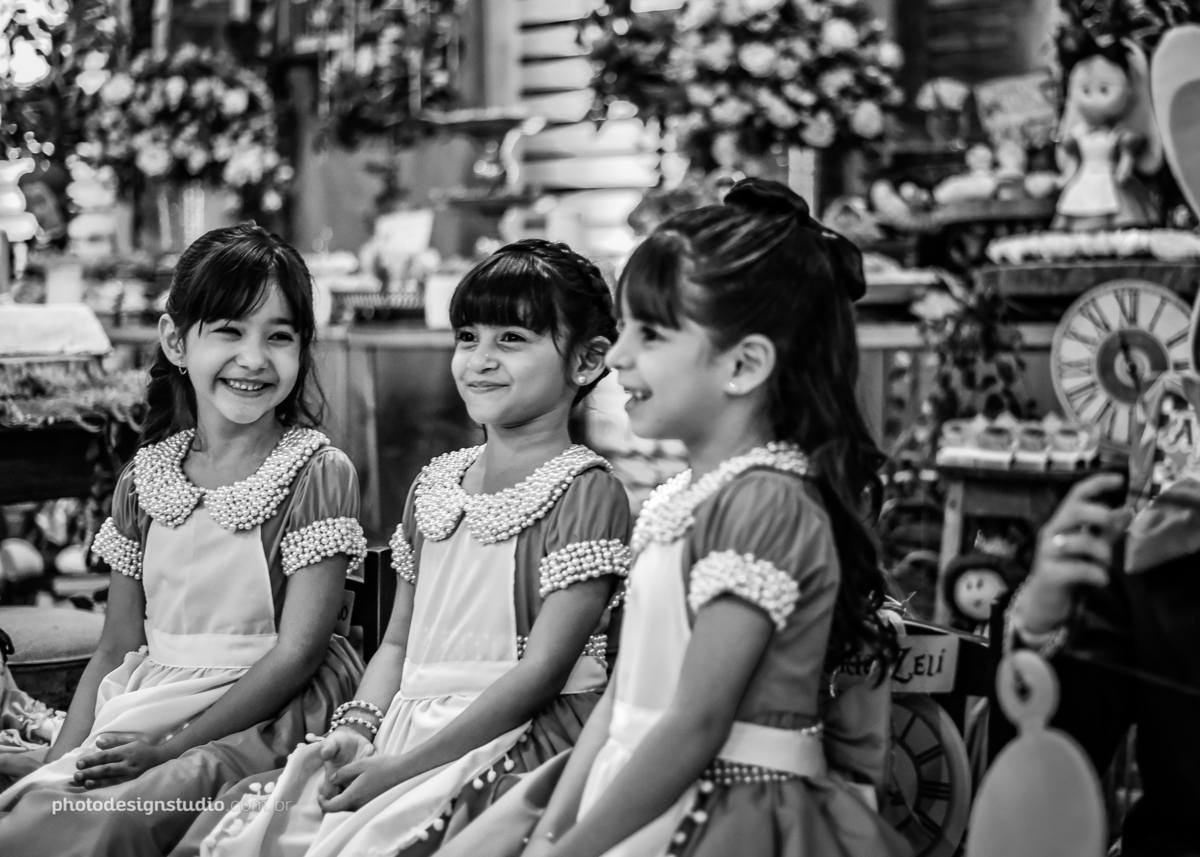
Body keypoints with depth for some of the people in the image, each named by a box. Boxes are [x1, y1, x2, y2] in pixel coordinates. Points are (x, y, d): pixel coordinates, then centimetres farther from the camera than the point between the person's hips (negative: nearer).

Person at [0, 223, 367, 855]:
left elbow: (298, 650, -11)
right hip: (146, 702, 5)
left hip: (259, 712, -4)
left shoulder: (317, 474, -5)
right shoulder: (145, 477, 10)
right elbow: (117, 648, 11)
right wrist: (62, 759, -4)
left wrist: (170, 747, -17)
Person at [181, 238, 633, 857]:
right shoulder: (435, 484, 18)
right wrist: (359, 725, -1)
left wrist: (401, 768, -16)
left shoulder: (585, 491, -5)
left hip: (515, 737, -6)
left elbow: (542, 670, -12)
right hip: (407, 726, 6)